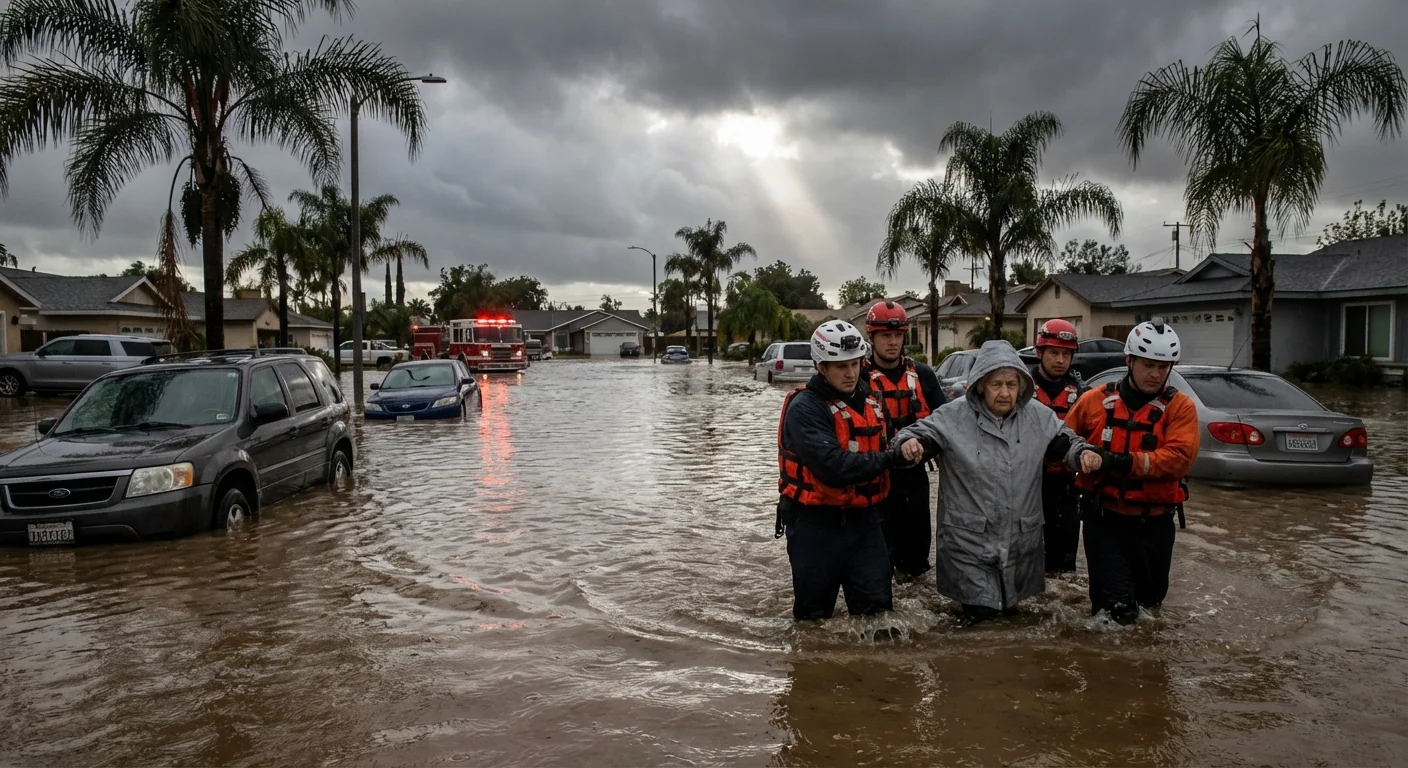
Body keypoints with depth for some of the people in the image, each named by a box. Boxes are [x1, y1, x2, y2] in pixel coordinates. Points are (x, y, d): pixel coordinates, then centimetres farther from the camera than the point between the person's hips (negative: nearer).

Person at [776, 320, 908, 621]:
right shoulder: (804, 407, -15)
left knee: (877, 606, 4)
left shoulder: (870, 400, 9)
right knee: (815, 612, 8)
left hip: (863, 519, 6)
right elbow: (832, 465, -27)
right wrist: (888, 458, -24)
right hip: (815, 524, -6)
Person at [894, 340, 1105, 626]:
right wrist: (909, 442, -31)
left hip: (1021, 536, 4)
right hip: (969, 537, -4)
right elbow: (921, 431, -7)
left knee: (1010, 606, 22)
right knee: (979, 614, -2)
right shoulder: (955, 416, -11)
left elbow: (1063, 440, 12)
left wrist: (1083, 452, -9)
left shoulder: (1038, 415, -1)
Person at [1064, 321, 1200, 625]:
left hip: (1154, 522, 2)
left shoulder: (1180, 407, -4)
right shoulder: (1094, 400, -2)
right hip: (1104, 518, -1)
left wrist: (1131, 462, -29)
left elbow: (1180, 457, -19)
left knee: (1151, 599, 21)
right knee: (1116, 610, -8)